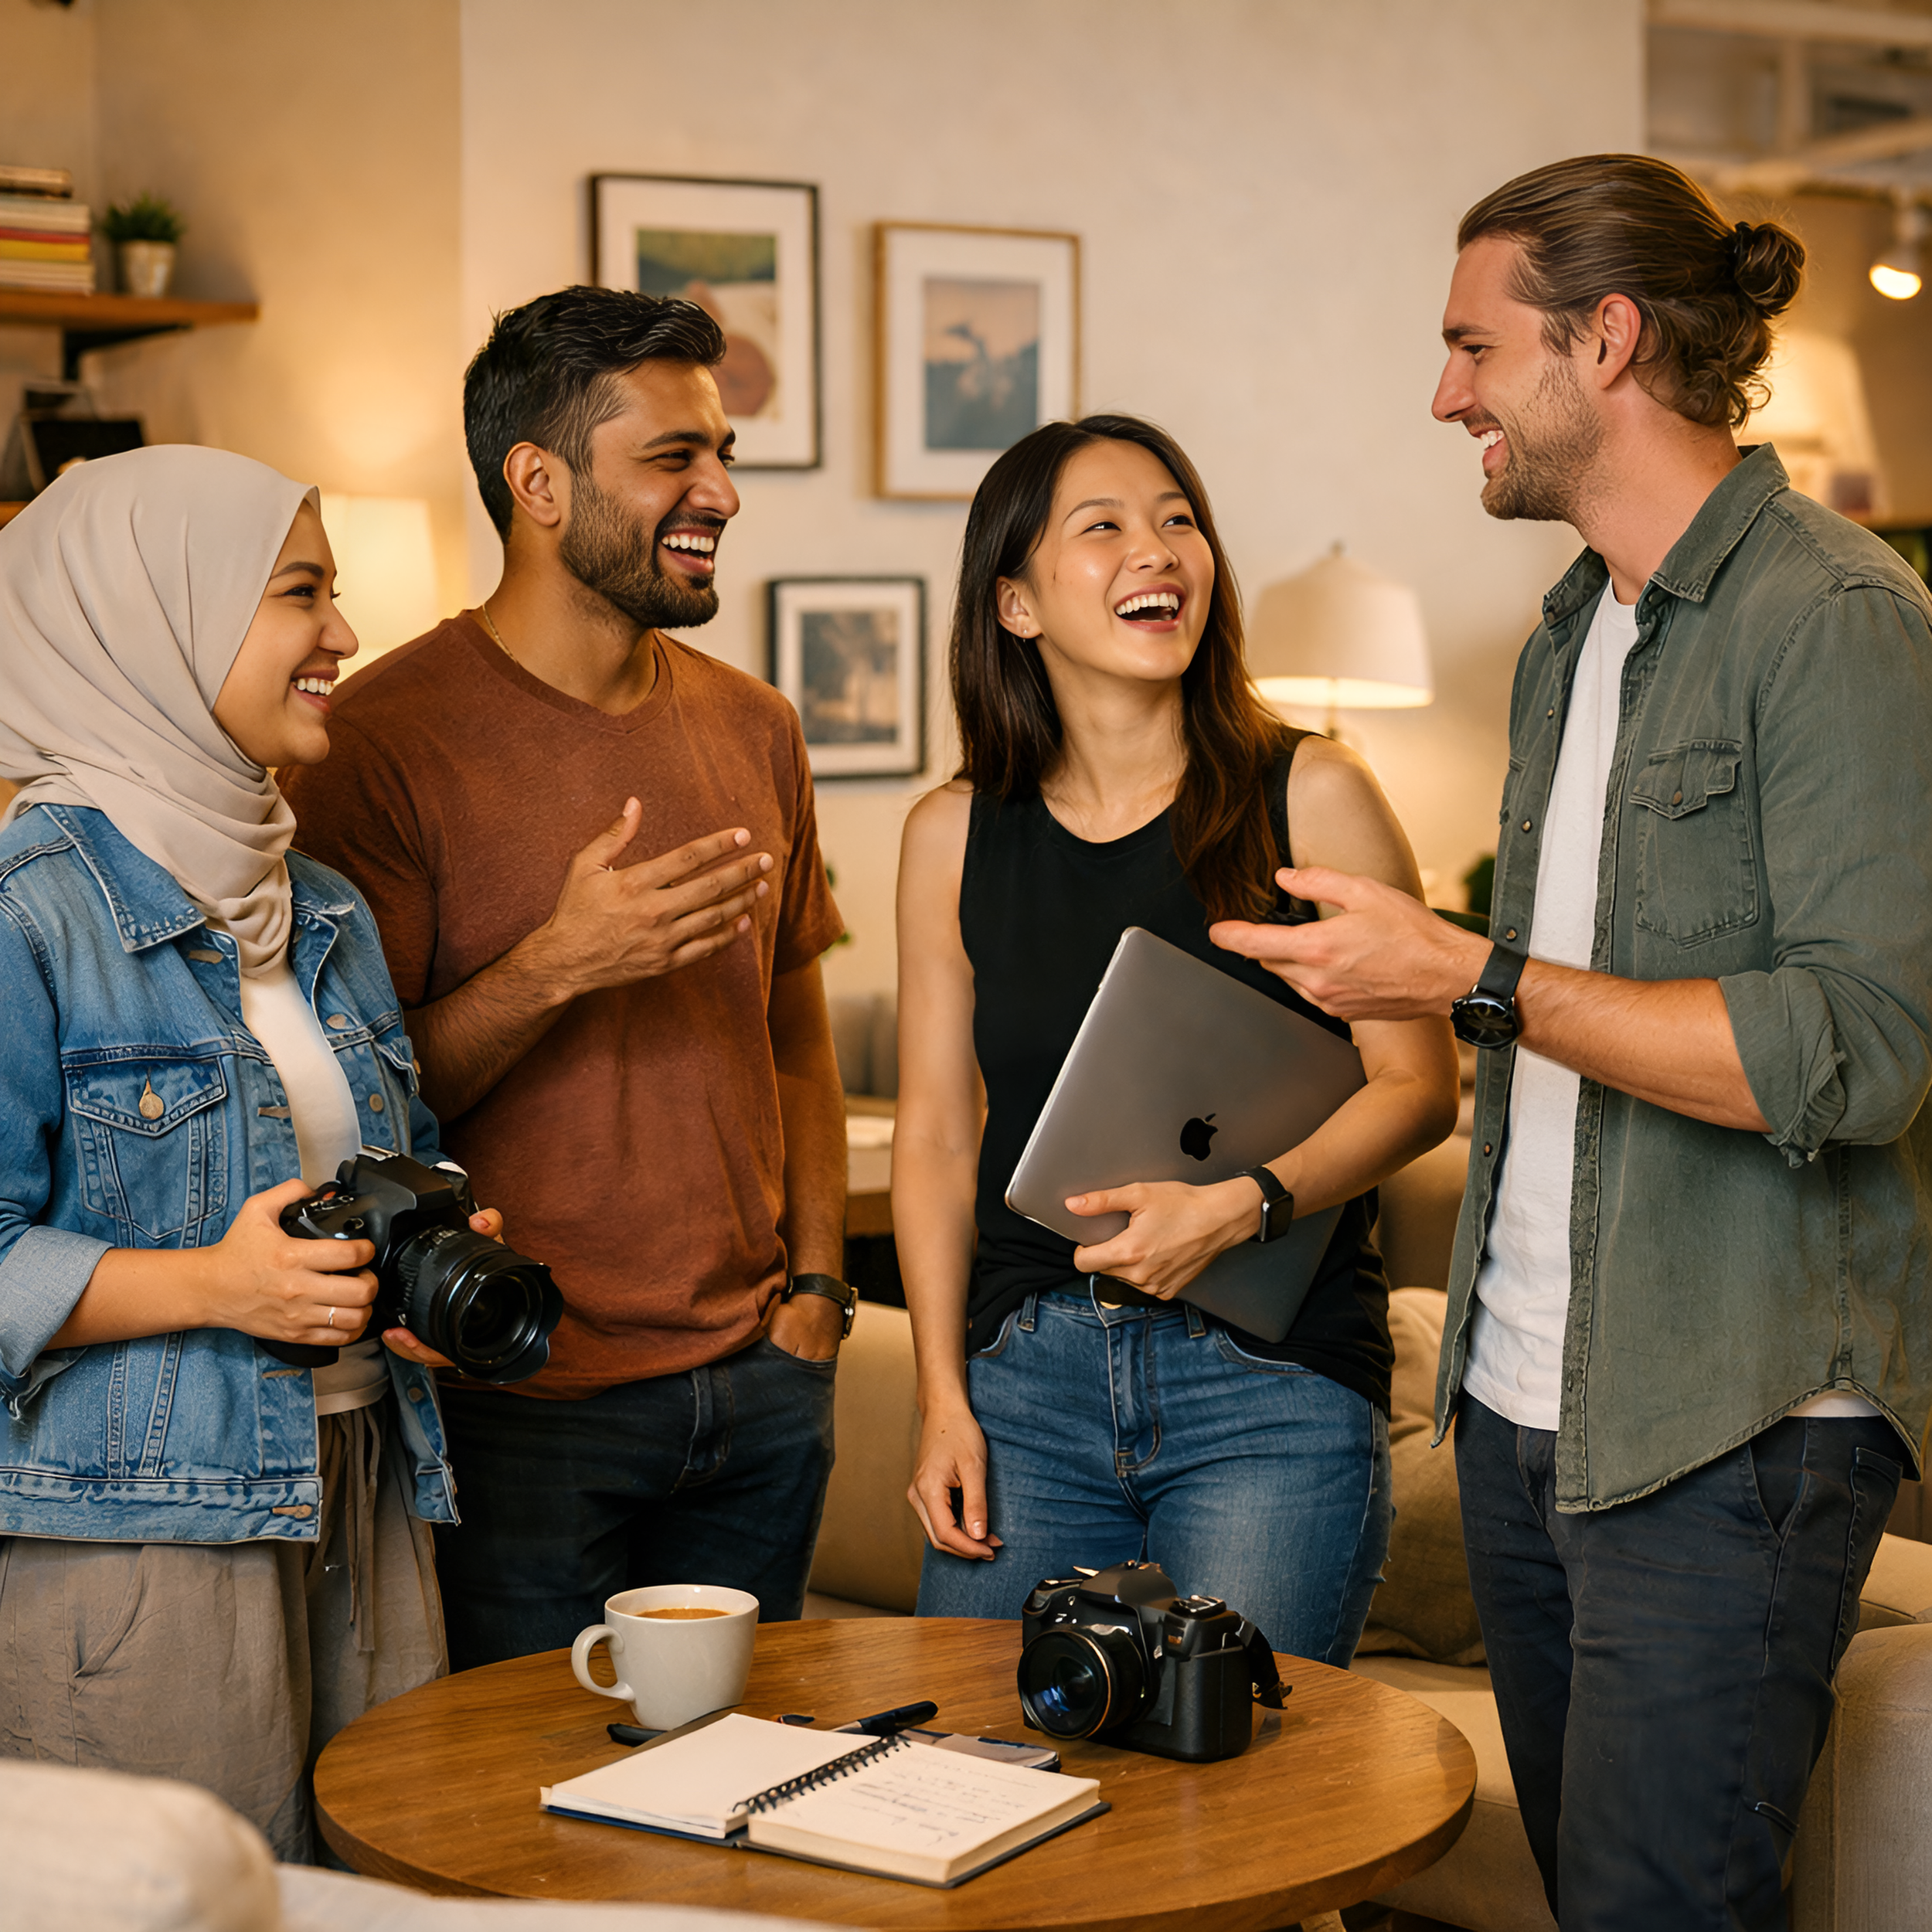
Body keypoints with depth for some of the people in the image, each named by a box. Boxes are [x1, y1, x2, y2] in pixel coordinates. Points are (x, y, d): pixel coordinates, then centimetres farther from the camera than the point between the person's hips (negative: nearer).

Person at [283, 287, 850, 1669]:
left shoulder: (754, 729, 10)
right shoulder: (384, 739, -10)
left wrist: (817, 1283, 7)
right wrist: (553, 968, -24)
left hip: (759, 1386, 6)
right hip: (522, 1406, -5)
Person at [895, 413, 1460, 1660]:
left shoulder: (1311, 798, -2)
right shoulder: (954, 836, 6)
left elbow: (1419, 1087, -2)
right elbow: (936, 1136, 9)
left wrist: (1240, 1206, -17)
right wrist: (944, 1397, 2)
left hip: (1274, 1381, -2)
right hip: (1026, 1379, 3)